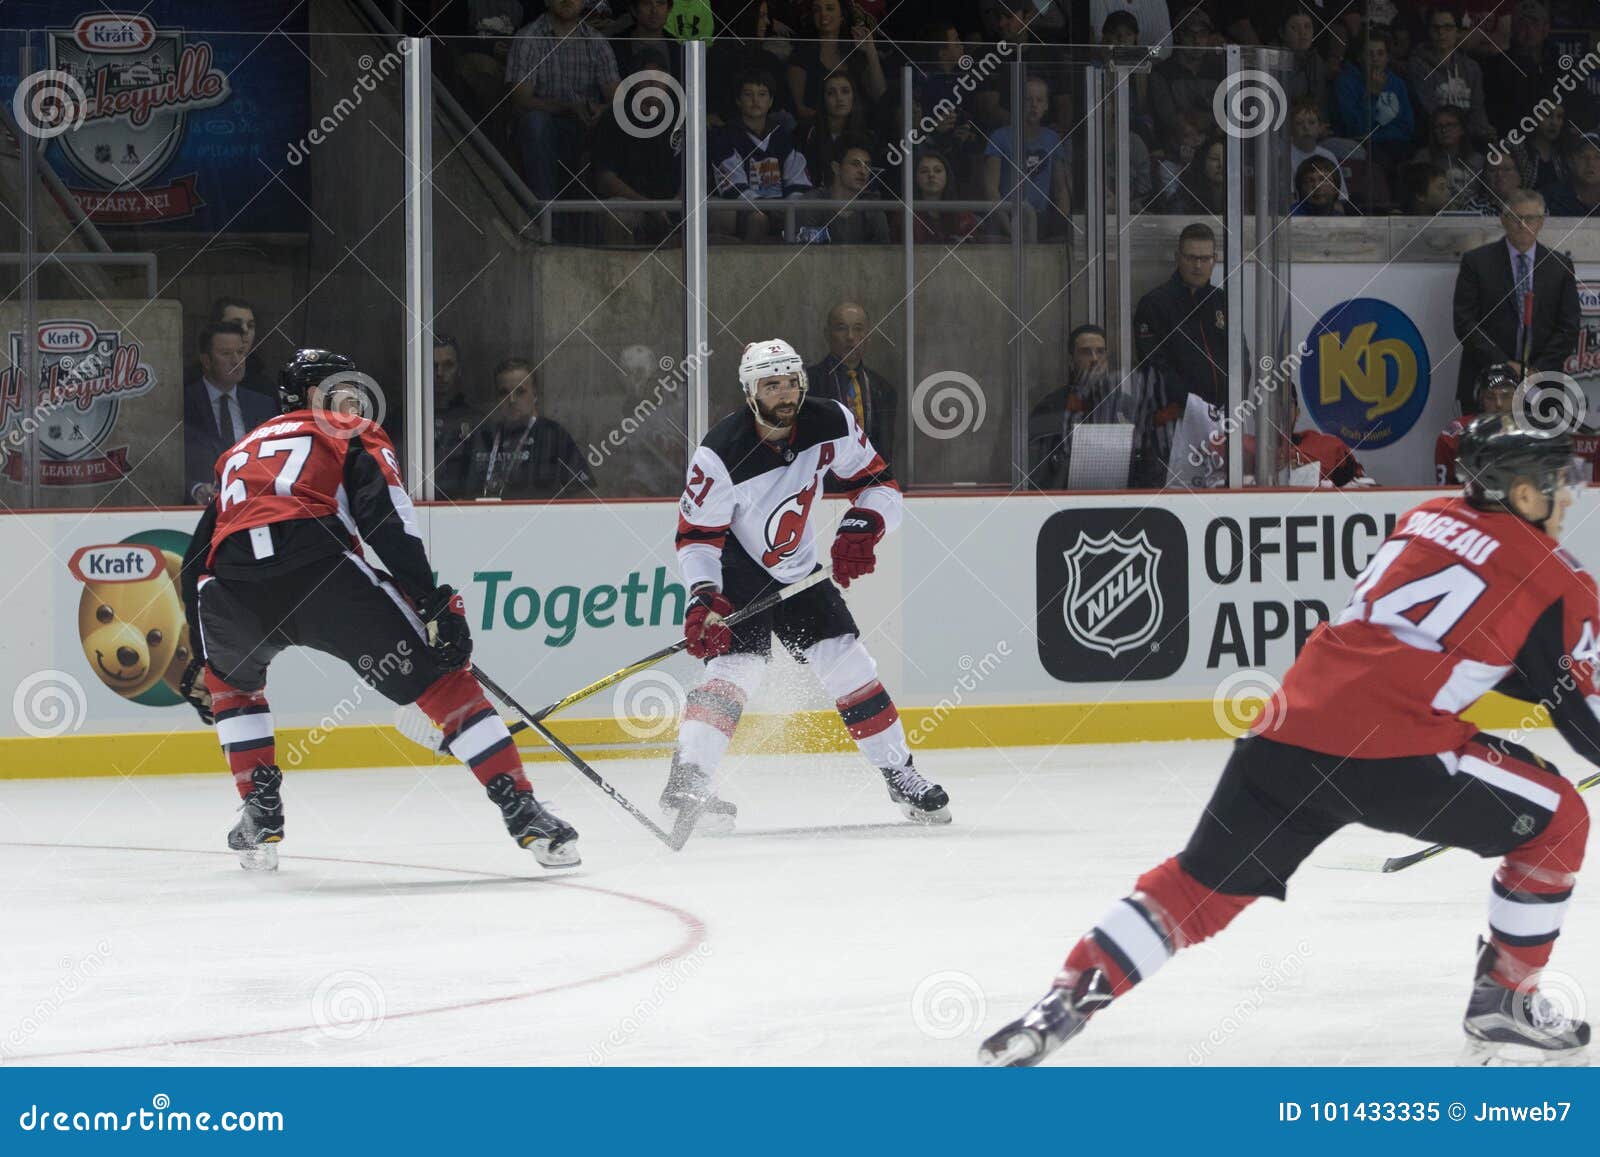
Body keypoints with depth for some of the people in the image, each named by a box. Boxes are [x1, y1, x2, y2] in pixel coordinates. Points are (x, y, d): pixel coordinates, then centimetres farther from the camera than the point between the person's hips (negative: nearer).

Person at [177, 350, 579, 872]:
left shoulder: (239, 452, 39)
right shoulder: (354, 438, 24)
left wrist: (203, 663, 44)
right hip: (318, 567, -4)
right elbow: (390, 524, 4)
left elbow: (196, 561, 38)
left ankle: (260, 818, 26)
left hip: (231, 585, 4)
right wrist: (436, 604, -1)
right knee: (438, 677, 6)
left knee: (231, 683, 36)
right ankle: (523, 813, -2)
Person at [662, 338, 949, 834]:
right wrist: (703, 598, -36)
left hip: (798, 570, 5)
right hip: (735, 573, -5)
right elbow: (696, 536, -23)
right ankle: (686, 783, -28)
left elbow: (879, 481, -2)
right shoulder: (720, 453, -26)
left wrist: (861, 528, -21)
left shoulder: (831, 423, -13)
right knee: (737, 666, -24)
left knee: (847, 663, 1)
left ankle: (900, 775, 13)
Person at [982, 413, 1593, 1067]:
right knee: (1556, 822, 13)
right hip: (1392, 750, -6)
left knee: (1200, 884, 16)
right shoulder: (1554, 579, 5)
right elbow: (1580, 708, 9)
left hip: (1292, 725, 6)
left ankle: (1061, 1006, 5)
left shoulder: (1429, 519, 23)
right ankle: (1502, 1007, 14)